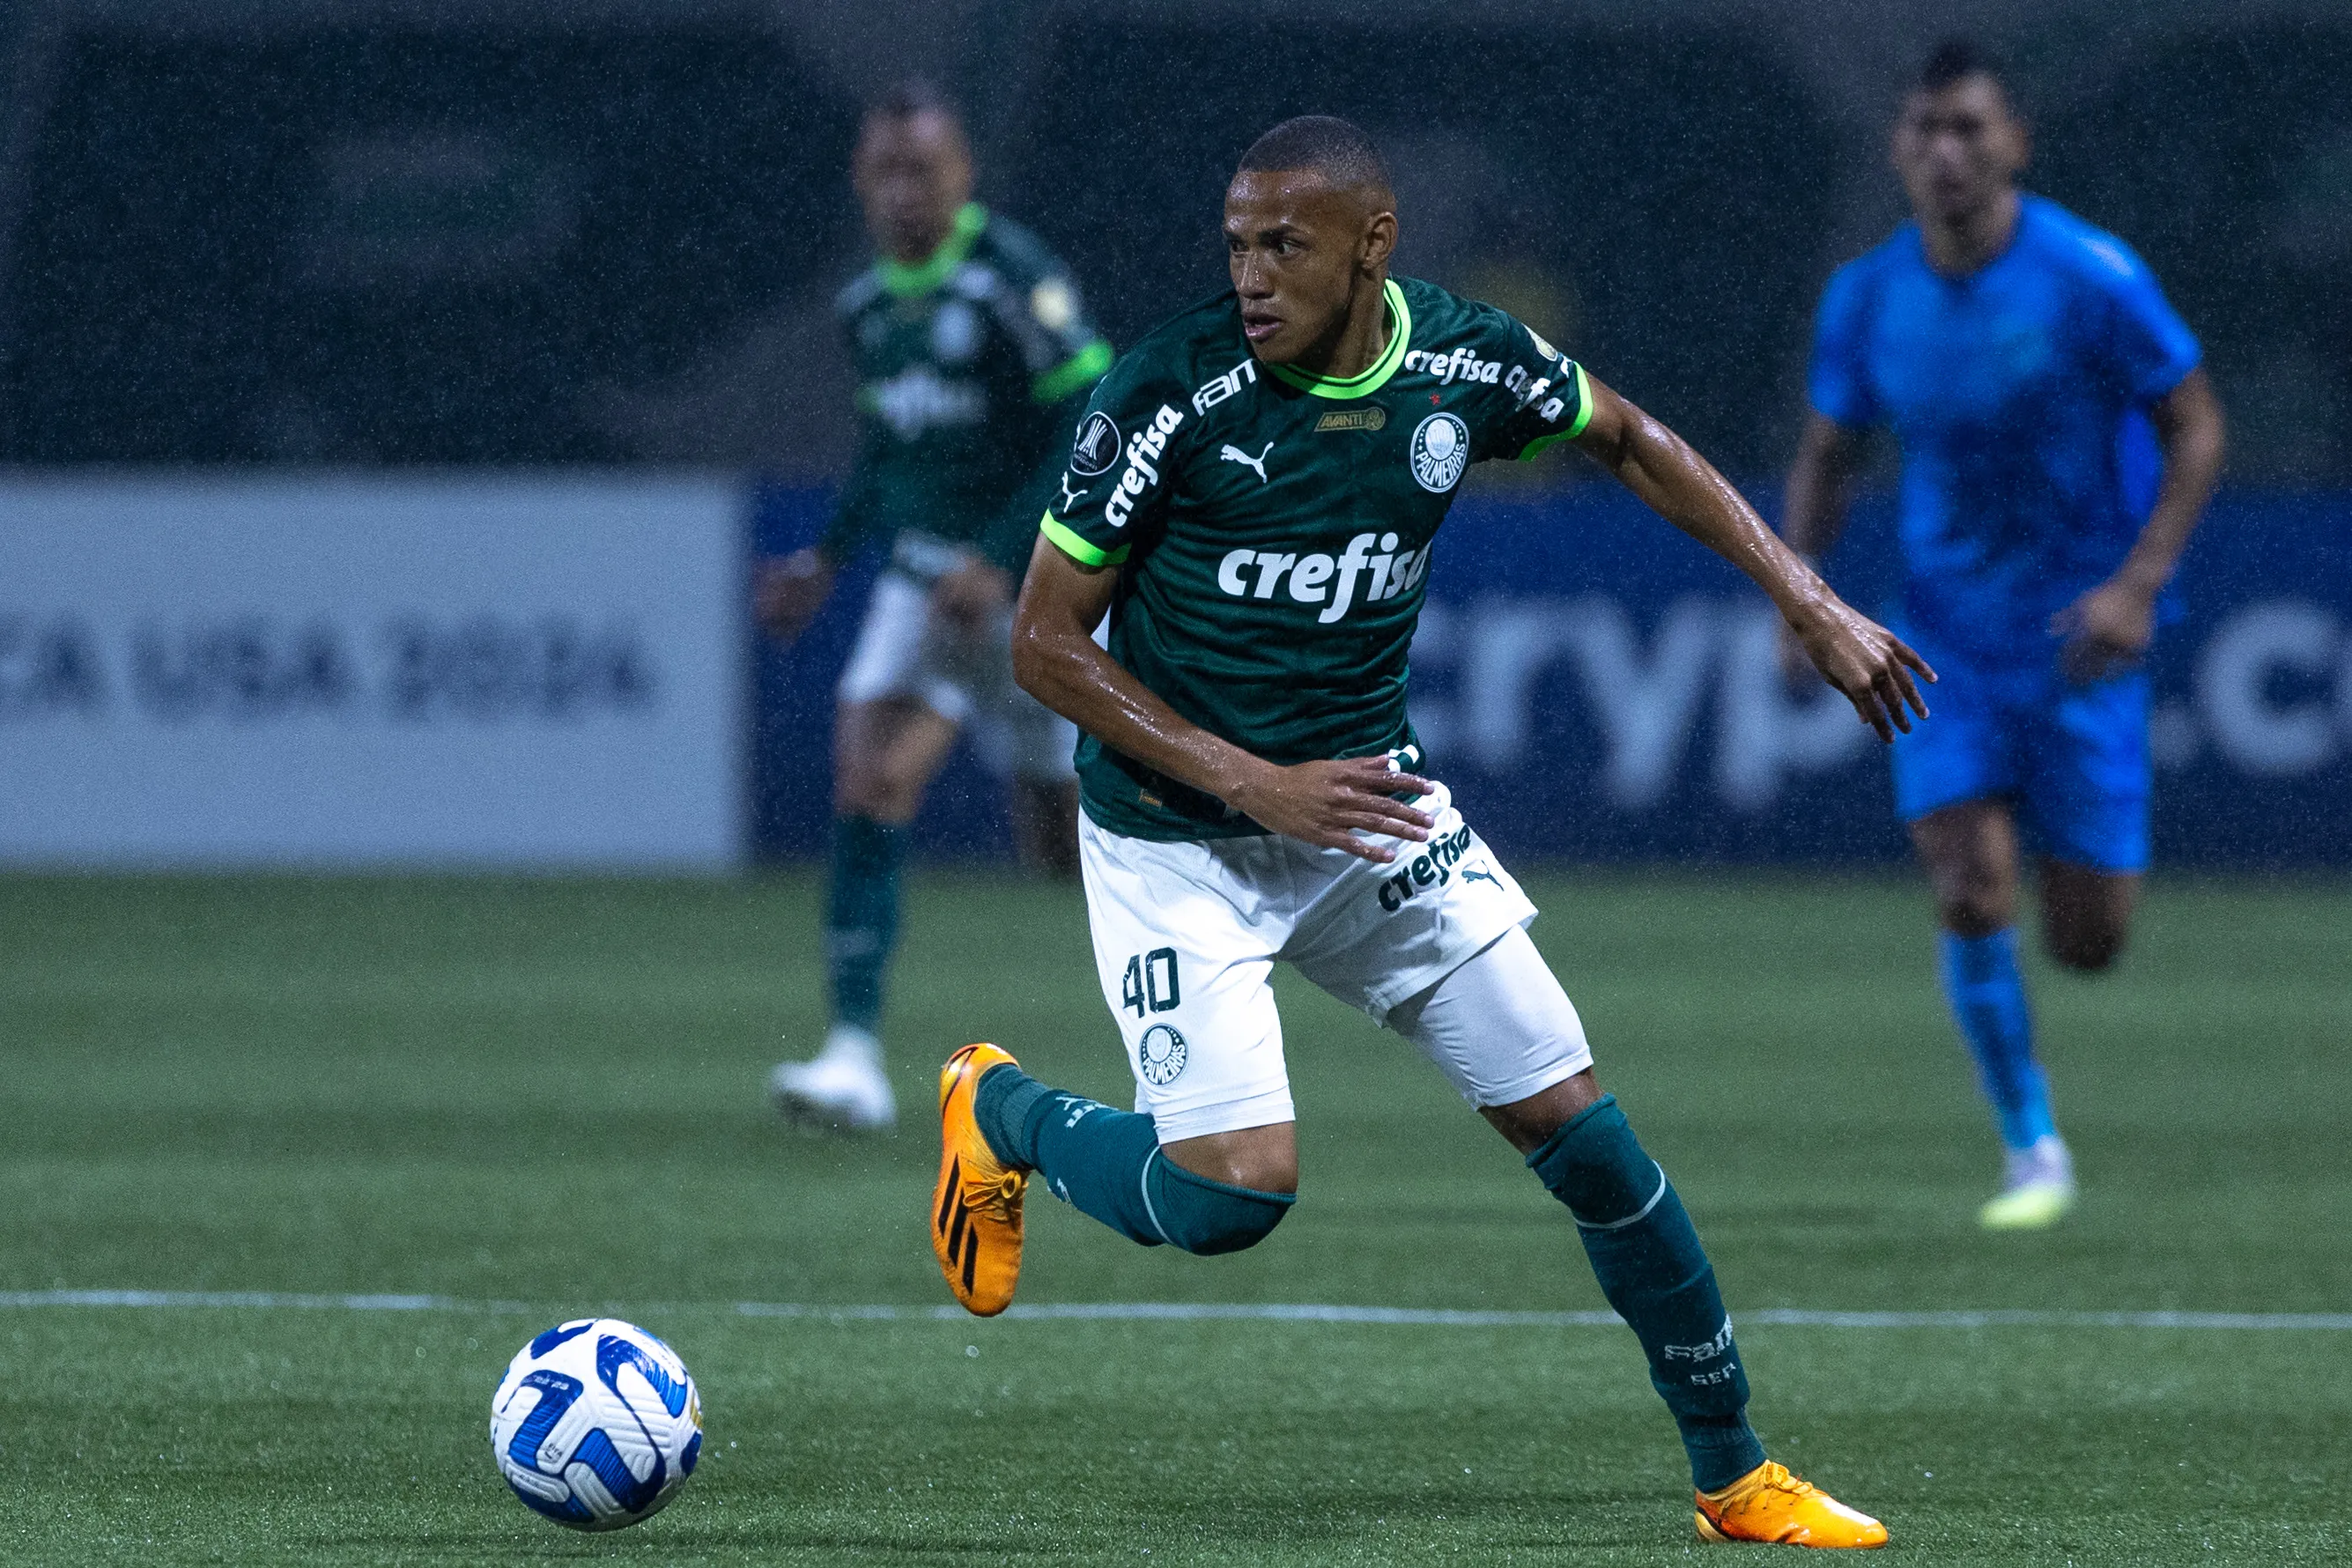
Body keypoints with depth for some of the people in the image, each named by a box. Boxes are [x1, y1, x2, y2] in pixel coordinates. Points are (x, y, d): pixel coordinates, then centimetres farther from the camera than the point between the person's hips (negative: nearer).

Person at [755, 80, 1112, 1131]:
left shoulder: (1015, 281, -16)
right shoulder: (869, 303, 6)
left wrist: (1004, 561, -24)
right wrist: (831, 557, 12)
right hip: (925, 583, 5)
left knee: (1062, 843, 3)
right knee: (866, 786, -15)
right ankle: (855, 1058, -17)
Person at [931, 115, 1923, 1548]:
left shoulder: (1468, 364, -8)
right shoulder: (1171, 393, -20)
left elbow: (1628, 439, 14)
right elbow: (1047, 641, -14)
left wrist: (1812, 604, 9)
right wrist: (1255, 784, -20)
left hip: (1370, 798, 4)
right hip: (1177, 834, -4)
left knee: (1577, 1120, -2)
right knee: (1232, 1194, -18)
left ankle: (1737, 1477, 12)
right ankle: (1002, 1115, 14)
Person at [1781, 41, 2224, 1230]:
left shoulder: (2092, 280, -15)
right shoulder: (1864, 302, -3)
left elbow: (2195, 429, -7)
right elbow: (1827, 458, 11)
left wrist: (2138, 583, -18)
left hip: (2083, 637, -2)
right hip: (1947, 630, 2)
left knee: (2085, 944, -1)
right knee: (1970, 896, -13)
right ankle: (2033, 1151, 4)